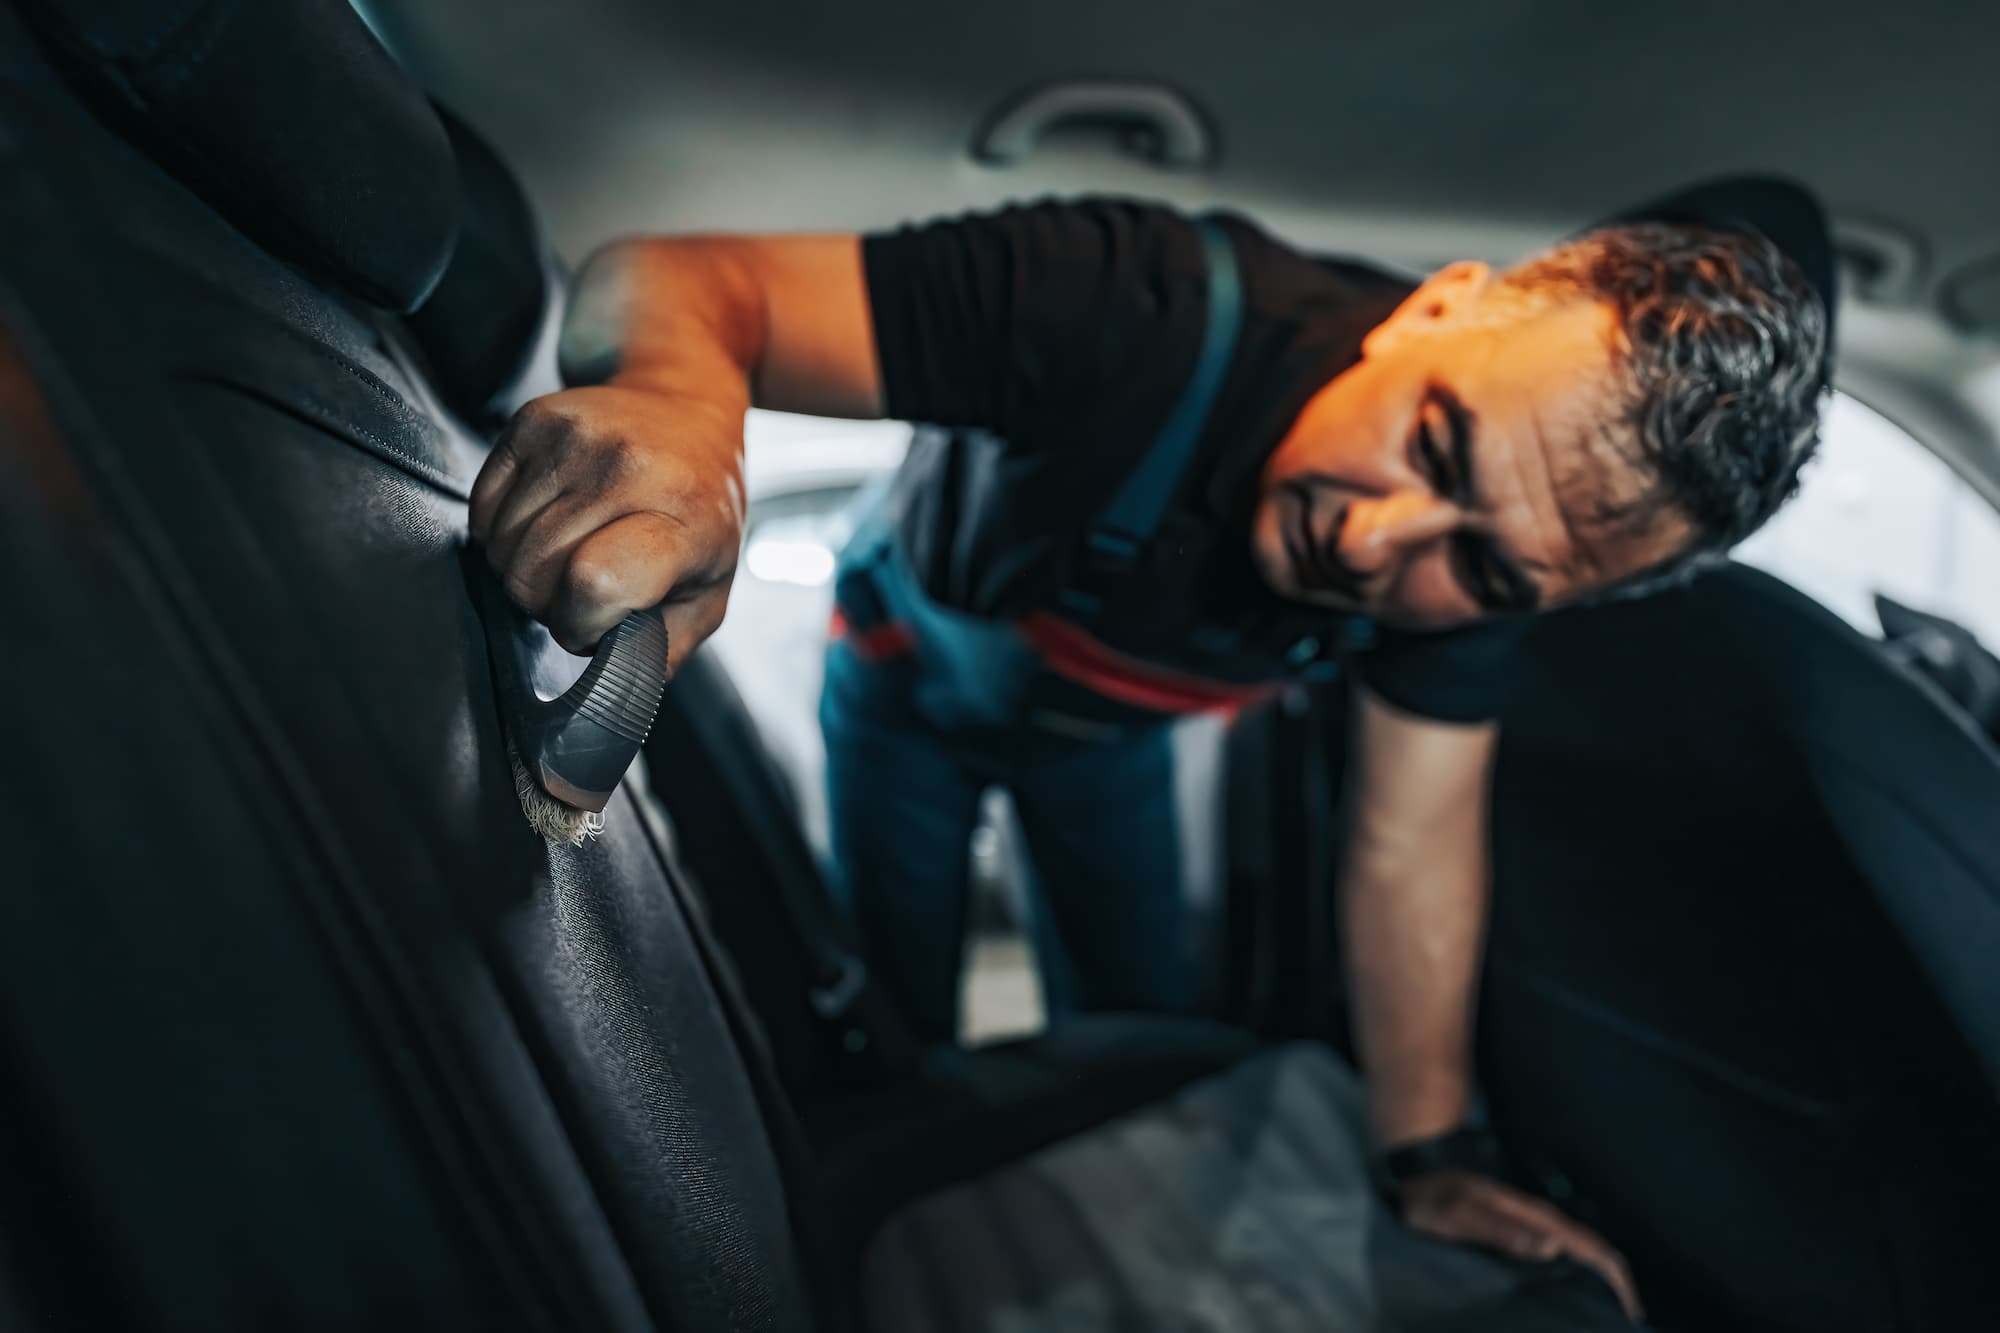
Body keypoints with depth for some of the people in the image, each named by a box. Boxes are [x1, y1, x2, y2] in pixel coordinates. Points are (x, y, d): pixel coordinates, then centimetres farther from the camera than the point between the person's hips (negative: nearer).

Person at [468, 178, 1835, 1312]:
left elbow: (1413, 850, -22)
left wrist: (1429, 1163, -18)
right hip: (912, 683, -2)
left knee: (1149, 1025, 14)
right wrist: (683, 401, -75)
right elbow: (675, 276, -51)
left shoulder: (1482, 558, -31)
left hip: (1106, 728, 3)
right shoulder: (1144, 317, -47)